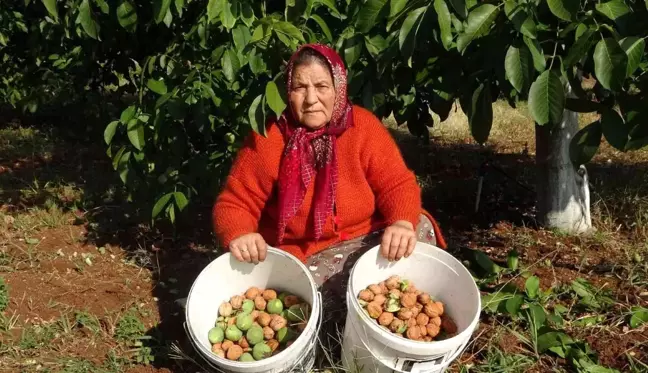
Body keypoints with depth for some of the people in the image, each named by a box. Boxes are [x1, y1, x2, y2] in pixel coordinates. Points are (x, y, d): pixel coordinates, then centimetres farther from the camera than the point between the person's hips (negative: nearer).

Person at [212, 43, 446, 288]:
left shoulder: (364, 126, -6)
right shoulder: (267, 138, -11)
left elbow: (398, 184, -7)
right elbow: (234, 204, -7)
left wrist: (403, 223, -31)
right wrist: (240, 236, -32)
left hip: (366, 238, 3)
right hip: (298, 255, -3)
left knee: (420, 229, -19)